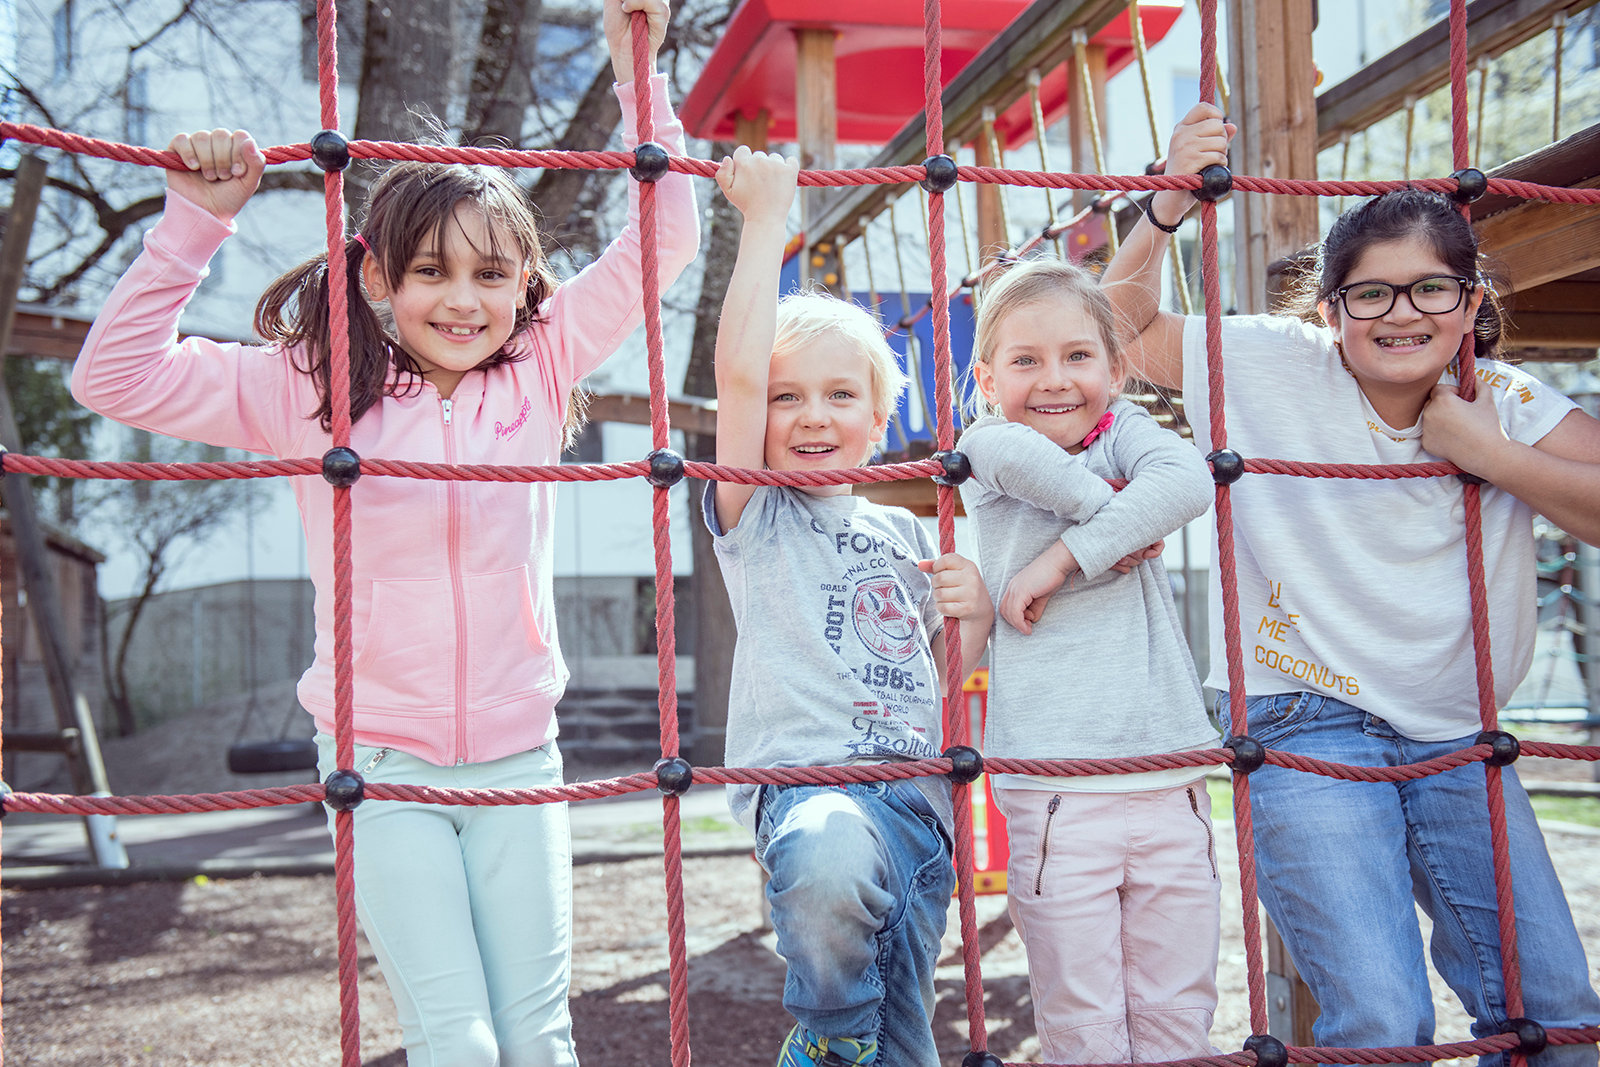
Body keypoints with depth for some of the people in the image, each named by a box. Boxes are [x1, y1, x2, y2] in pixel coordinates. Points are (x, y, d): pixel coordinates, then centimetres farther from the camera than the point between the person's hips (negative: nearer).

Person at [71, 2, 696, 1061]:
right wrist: (196, 220, -11)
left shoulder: (540, 367, 0)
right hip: (383, 764, -1)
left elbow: (666, 238, 1)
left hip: (518, 756, 2)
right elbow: (116, 376, -8)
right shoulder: (309, 390, -3)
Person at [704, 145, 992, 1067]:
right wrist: (766, 218, -6)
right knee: (831, 864, -38)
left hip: (914, 797, 5)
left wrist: (975, 618, 4)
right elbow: (740, 370, -9)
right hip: (804, 776, -5)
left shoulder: (904, 532, 20)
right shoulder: (755, 515, 6)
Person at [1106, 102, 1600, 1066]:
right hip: (1310, 729, -4)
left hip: (1455, 736, 4)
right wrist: (1168, 207, -11)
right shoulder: (1273, 365, -4)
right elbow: (1121, 330, 1)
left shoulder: (1509, 404, 1)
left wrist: (1489, 454, -14)